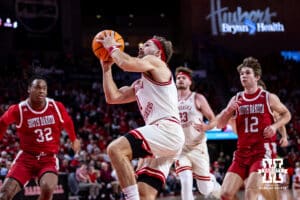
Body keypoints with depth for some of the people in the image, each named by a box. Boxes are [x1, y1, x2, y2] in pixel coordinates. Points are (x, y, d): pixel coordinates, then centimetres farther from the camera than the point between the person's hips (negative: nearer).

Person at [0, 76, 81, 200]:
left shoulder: (57, 107, -4)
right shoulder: (18, 110, -10)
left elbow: (68, 123, 18)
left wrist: (74, 139, 33)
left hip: (49, 159, 0)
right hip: (26, 157, 0)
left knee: (48, 189, -28)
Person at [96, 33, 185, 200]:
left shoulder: (155, 62, 5)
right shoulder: (140, 84, 31)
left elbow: (127, 63, -13)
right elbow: (113, 97, 28)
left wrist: (112, 47, 5)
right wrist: (106, 67, 27)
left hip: (167, 130, -10)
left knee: (116, 149, -26)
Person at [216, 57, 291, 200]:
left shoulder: (268, 98, 0)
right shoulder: (236, 100, 8)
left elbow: (286, 114, 12)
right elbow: (219, 125, 7)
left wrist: (275, 126, -7)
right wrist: (228, 110, -12)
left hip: (263, 151, -4)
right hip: (242, 153, 4)